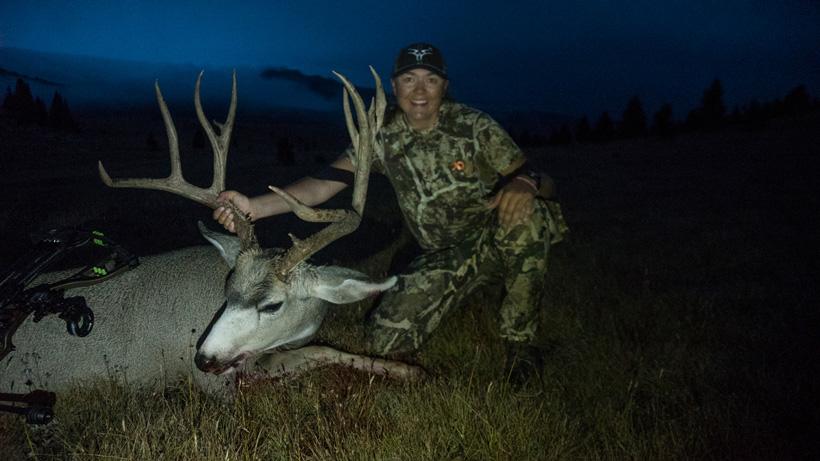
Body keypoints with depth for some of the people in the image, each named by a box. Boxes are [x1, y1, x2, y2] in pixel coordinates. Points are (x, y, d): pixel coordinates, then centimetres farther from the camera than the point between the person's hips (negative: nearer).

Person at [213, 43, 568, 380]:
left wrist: (525, 183, -40)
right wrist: (253, 207, -30)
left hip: (495, 242, -2)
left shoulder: (474, 126, -13)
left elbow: (546, 185, -13)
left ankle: (520, 343, -13)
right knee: (385, 342, -13)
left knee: (525, 212, -35)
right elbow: (323, 184, -14)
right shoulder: (382, 136, -6)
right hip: (444, 256, 2)